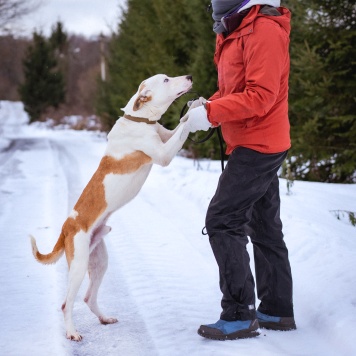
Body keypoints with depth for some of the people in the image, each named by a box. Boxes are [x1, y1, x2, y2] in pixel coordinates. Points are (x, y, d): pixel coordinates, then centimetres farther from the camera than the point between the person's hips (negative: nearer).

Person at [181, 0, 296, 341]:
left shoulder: (264, 31, -17)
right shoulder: (238, 32, 14)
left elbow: (260, 96, -24)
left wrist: (211, 113, -24)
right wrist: (209, 104, 2)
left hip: (256, 147, -10)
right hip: (261, 146, 10)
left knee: (222, 221, -11)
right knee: (264, 227, 14)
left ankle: (239, 315, -7)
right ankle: (277, 310, 23)